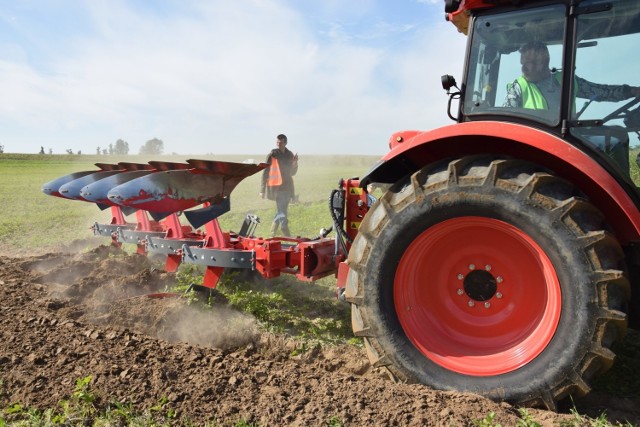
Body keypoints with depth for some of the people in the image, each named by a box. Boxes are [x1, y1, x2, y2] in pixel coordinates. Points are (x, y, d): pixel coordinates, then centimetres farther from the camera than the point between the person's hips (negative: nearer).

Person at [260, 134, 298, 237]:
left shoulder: (290, 155, 11)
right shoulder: (272, 154, -4)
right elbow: (265, 172, -4)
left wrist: (295, 163, -2)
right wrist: (262, 190, -7)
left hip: (287, 187, 6)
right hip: (277, 187, -6)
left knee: (280, 212, 12)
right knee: (282, 214, -10)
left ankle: (272, 235, 24)